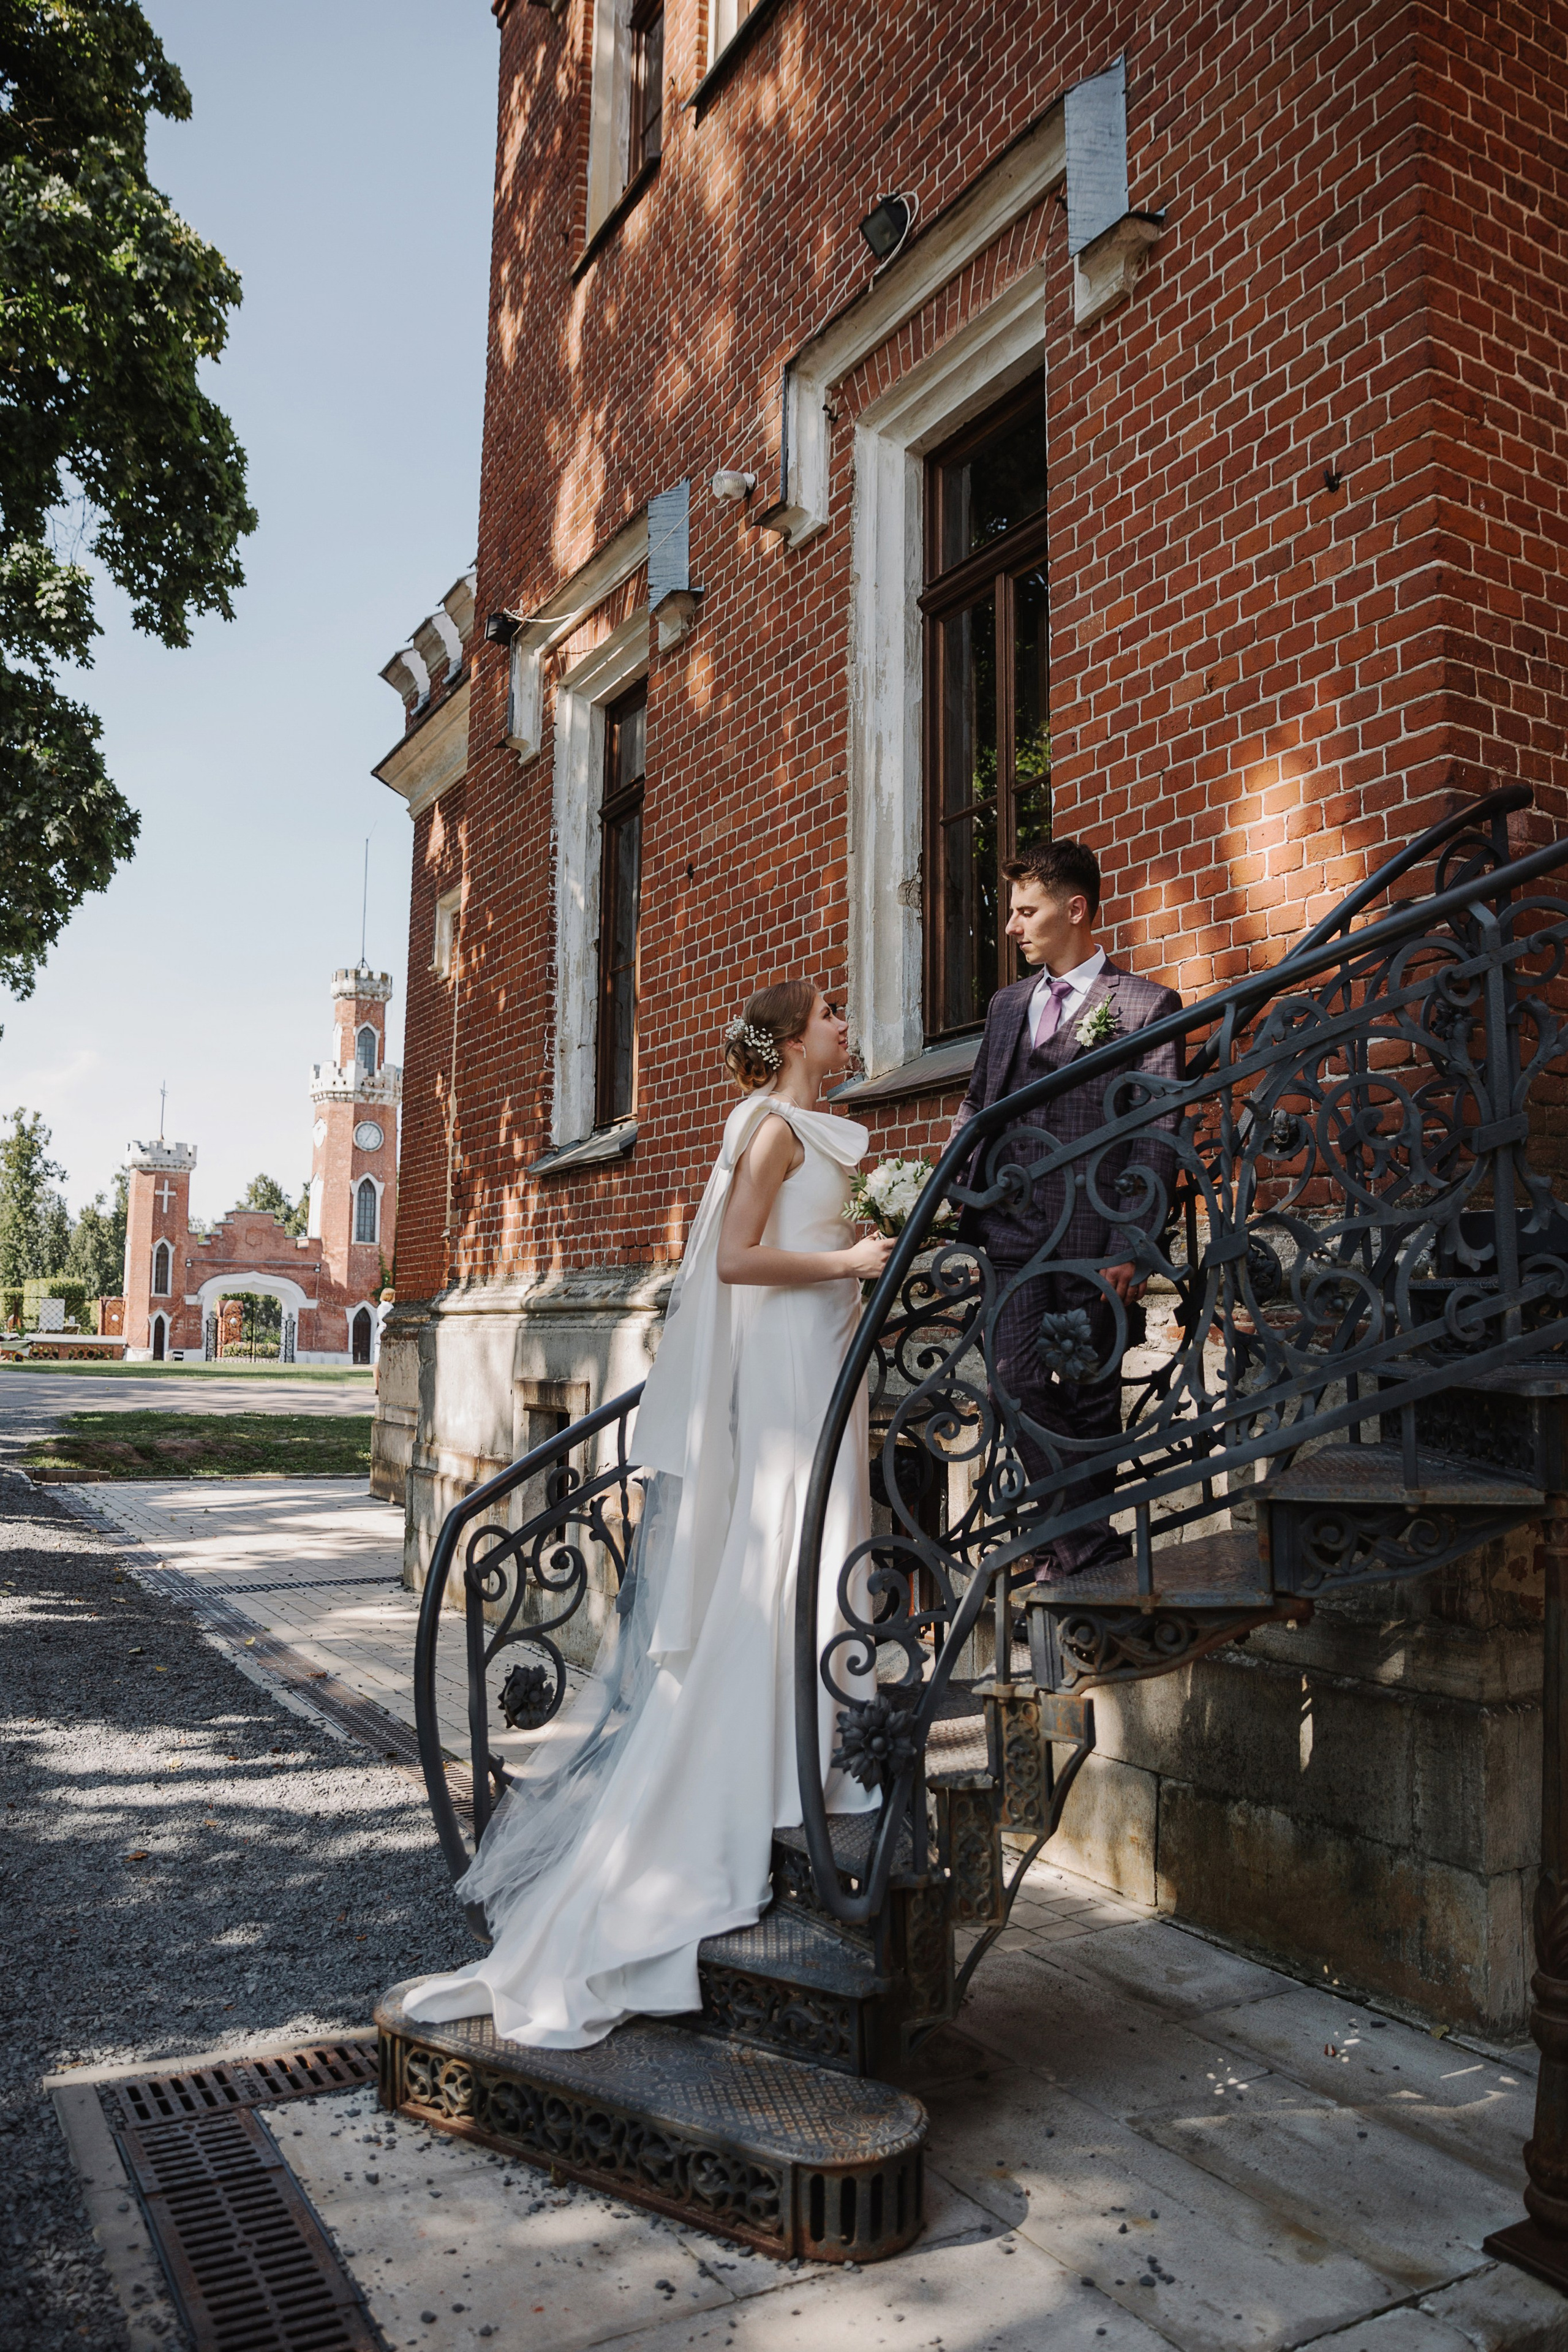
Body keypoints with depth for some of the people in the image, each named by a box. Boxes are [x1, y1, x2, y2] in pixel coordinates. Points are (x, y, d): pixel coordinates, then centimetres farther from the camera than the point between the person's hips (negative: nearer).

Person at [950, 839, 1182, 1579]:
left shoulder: (1145, 1005, 0)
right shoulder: (1006, 1004, 19)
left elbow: (1156, 1135, -6)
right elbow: (974, 1106, 25)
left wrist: (1131, 1246, -14)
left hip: (1091, 1235, -5)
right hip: (1013, 1227, 5)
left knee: (1088, 1389, 4)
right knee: (1018, 1380, -1)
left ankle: (1082, 1532, 21)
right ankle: (1087, 1530, 11)